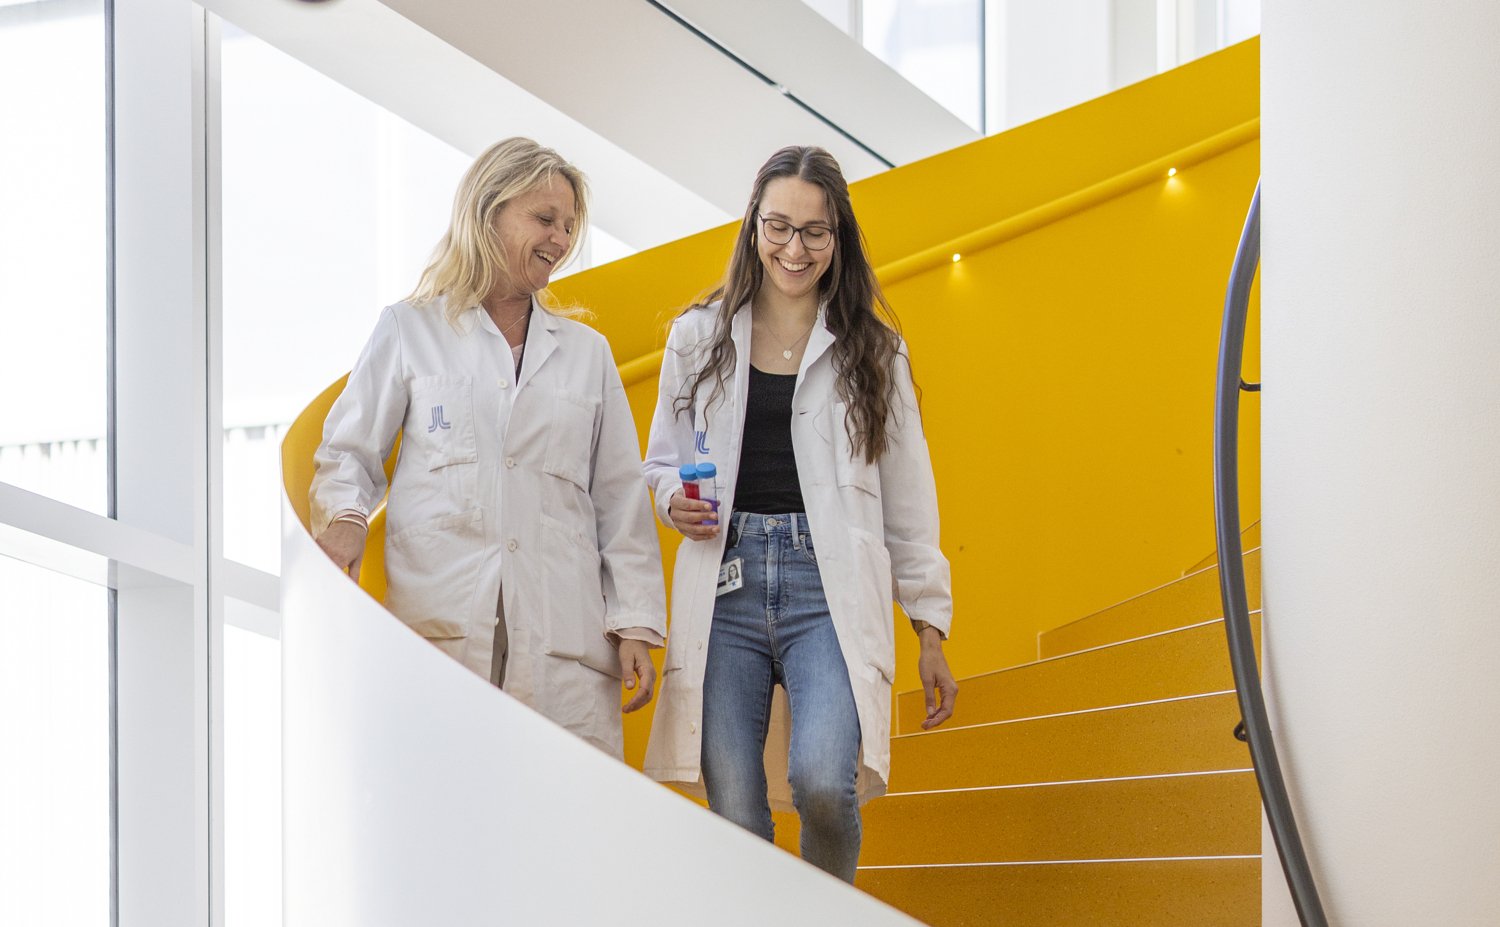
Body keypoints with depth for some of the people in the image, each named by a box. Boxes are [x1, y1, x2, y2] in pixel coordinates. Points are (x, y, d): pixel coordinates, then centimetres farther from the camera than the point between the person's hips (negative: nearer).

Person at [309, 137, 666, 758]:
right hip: (439, 628, -2)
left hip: (560, 638, 2)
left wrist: (635, 625, 8)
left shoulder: (587, 352, 22)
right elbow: (350, 450, 14)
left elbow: (620, 499, 18)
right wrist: (344, 517, -10)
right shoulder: (410, 331, 15)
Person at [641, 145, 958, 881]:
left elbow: (908, 497, 13)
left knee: (822, 781, -23)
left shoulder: (873, 352, 11)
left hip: (830, 590, -2)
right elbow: (662, 462, 22)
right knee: (734, 814, -6)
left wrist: (932, 631, 10)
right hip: (726, 584, 2)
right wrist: (674, 499, -2)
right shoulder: (698, 338, 13)